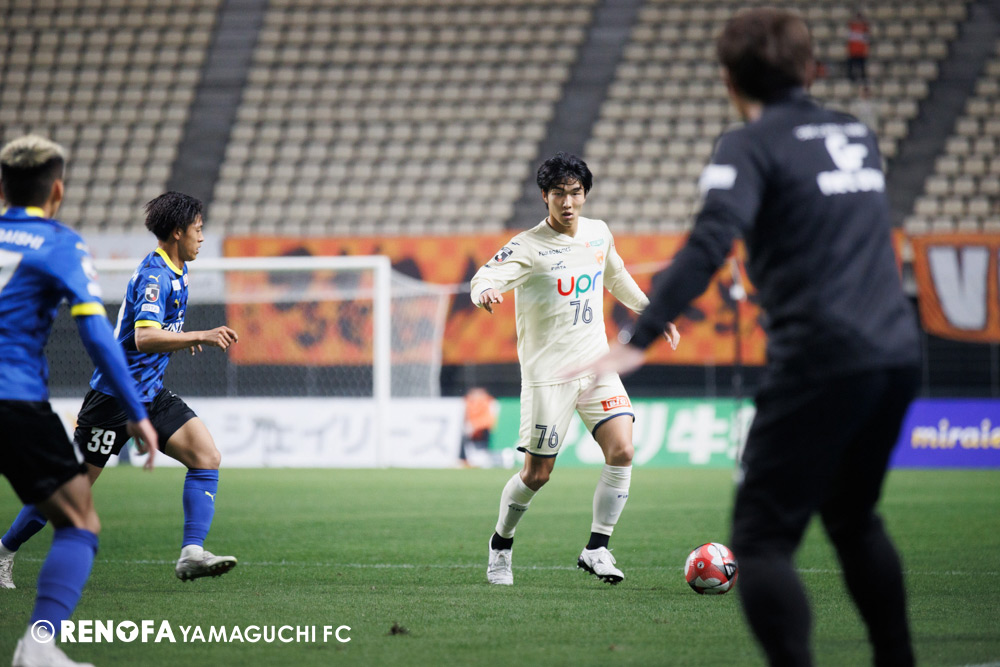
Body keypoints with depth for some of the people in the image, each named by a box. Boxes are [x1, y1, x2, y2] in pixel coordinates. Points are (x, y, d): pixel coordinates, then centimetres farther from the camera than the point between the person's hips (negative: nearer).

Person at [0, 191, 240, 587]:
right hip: (116, 395, -9)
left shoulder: (175, 271, 12)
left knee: (207, 457, -10)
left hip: (151, 394, 9)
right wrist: (200, 337, -33)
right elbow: (144, 337, -32)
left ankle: (192, 554, -16)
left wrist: (182, 340, 15)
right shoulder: (154, 274, -19)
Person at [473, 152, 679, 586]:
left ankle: (597, 549, -3)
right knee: (537, 474, -1)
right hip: (547, 372, -5)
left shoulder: (599, 234, 7)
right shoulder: (529, 246, -11)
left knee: (622, 451, -13)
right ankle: (501, 544, 24)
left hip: (596, 363, 5)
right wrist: (485, 291, -47)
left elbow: (618, 279, 26)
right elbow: (485, 277, -24)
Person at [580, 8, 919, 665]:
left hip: (820, 359, -7)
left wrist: (638, 340, -24)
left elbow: (709, 246, -19)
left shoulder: (752, 145, -4)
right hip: (899, 356, 7)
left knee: (763, 538, -5)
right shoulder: (858, 134, 17)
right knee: (853, 518, 27)